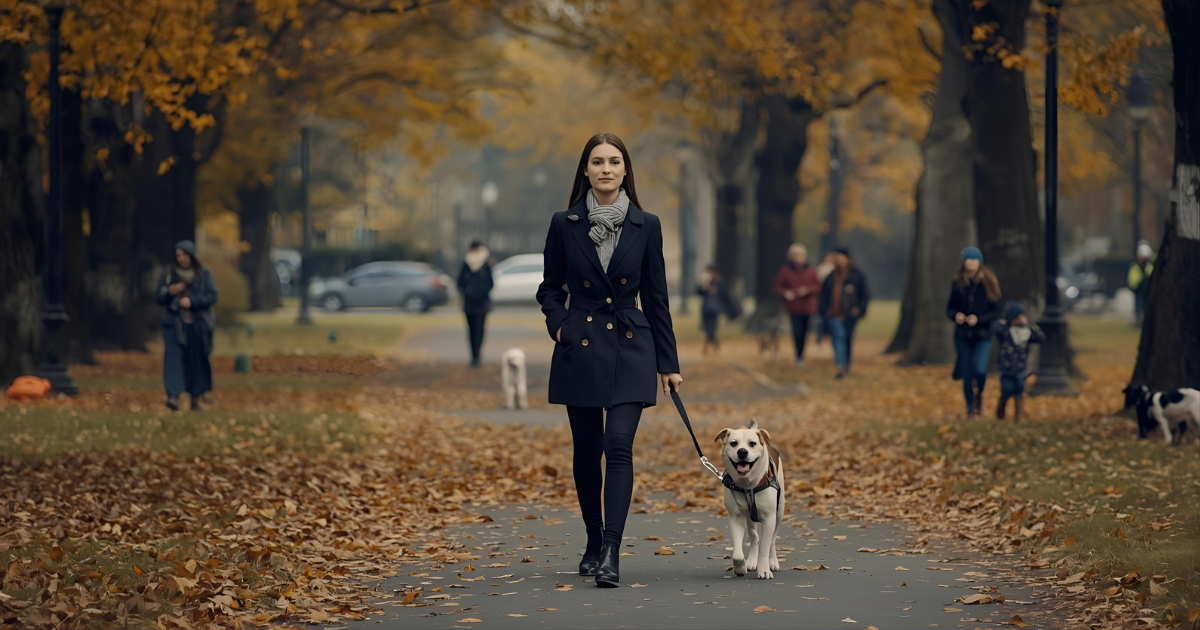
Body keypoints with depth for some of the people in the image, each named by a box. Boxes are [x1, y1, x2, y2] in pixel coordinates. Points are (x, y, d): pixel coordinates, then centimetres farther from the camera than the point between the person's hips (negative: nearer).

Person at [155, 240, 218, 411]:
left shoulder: (204, 275, 5)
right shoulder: (169, 276, 9)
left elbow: (212, 296, -4)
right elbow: (158, 299, 8)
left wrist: (192, 301, -17)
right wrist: (169, 292, -14)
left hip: (197, 325, 0)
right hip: (175, 324, 0)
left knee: (197, 361, 4)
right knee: (173, 357, -17)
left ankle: (195, 400, 15)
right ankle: (173, 396, -29)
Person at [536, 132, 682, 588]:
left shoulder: (645, 226, 2)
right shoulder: (564, 225, 1)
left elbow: (656, 298, 5)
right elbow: (550, 288, 12)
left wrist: (668, 363, 5)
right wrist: (558, 324, -7)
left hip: (629, 349, -1)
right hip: (580, 348, 1)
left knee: (619, 445, -15)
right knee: (587, 451, 7)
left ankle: (611, 553, -20)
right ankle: (594, 542, 25)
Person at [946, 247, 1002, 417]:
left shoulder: (988, 283, -5)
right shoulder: (958, 283, 1)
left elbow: (996, 311, -4)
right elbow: (950, 307, 8)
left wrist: (979, 319, -18)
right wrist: (955, 315, -14)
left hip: (983, 334, -2)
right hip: (963, 335, 2)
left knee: (979, 369, -22)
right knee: (966, 374, 3)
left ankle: (979, 393, 10)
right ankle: (970, 408, 21)